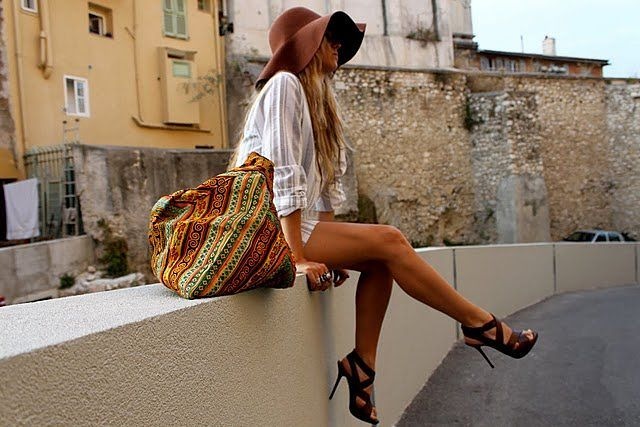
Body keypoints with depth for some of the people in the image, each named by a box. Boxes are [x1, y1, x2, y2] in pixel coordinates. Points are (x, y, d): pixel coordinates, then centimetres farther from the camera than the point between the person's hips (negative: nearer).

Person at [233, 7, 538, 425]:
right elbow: (283, 175, -19)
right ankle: (480, 323, -3)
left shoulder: (315, 95, 19)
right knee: (387, 240, -15)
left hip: (300, 223, 9)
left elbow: (324, 184, 12)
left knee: (379, 260, -5)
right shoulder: (284, 85, -9)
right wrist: (298, 258, -22)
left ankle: (362, 364, 1)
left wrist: (332, 245, 3)